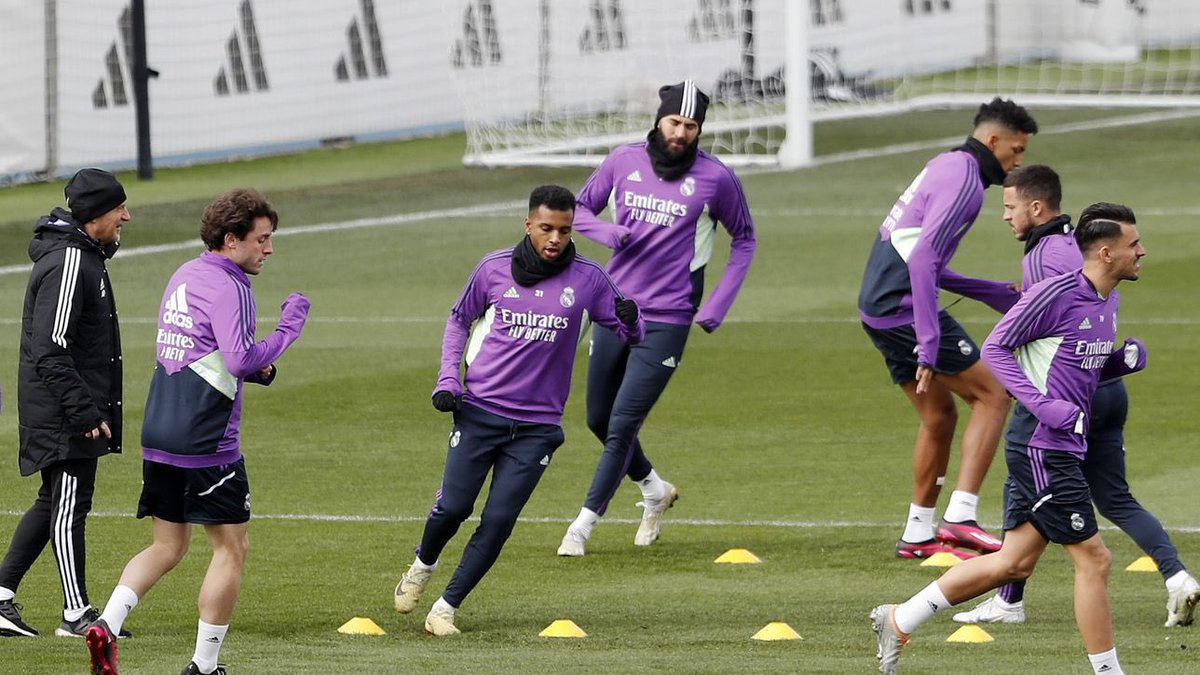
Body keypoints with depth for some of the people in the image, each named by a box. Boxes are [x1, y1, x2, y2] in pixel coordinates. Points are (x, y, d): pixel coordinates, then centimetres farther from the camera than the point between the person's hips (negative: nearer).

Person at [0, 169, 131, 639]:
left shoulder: (84, 257, 15)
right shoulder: (68, 265, -18)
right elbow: (50, 352, -23)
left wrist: (97, 407, 22)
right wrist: (85, 411, -24)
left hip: (74, 409, 11)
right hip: (63, 413, -11)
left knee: (54, 503, 14)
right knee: (70, 504, -5)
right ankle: (76, 613, -2)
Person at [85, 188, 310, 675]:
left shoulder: (183, 277, 14)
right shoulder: (227, 287, -14)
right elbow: (240, 360, -24)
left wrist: (256, 368, 11)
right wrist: (288, 330, -11)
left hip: (159, 434, 8)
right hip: (206, 441, -8)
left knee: (167, 548, 14)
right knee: (231, 547, 4)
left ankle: (107, 626, -6)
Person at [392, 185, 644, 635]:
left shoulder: (587, 280, -1)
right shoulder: (495, 269, 1)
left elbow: (630, 335, 3)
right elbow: (460, 319, 16)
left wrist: (630, 321, -22)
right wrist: (447, 377, 3)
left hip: (538, 425, 0)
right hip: (479, 411, 0)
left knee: (499, 521, -6)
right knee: (453, 506, -4)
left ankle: (446, 608, 5)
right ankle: (423, 566, 28)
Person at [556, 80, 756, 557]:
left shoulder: (716, 178, -7)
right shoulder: (624, 161, 1)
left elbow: (744, 239, 7)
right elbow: (580, 208, 14)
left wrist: (717, 306, -2)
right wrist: (606, 231, -10)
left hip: (667, 319, -4)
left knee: (622, 426, -8)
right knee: (600, 419, 14)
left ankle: (584, 524, 2)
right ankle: (654, 492, 38)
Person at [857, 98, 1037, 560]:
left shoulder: (945, 167, 19)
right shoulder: (963, 180, -13)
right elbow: (922, 260, -23)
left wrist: (991, 293, 28)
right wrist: (929, 342, -27)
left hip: (877, 308, 10)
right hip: (906, 309, -10)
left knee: (940, 415, 19)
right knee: (992, 396, -4)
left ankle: (918, 535, 24)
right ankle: (961, 515, -13)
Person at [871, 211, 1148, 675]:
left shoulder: (1109, 302, 13)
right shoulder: (1054, 294, -15)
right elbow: (995, 348, -13)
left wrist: (1125, 359, 3)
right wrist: (1044, 405, -23)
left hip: (1063, 451, 10)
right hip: (1042, 451, -10)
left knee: (1014, 563, 12)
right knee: (1093, 560, -6)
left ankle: (898, 621, 21)